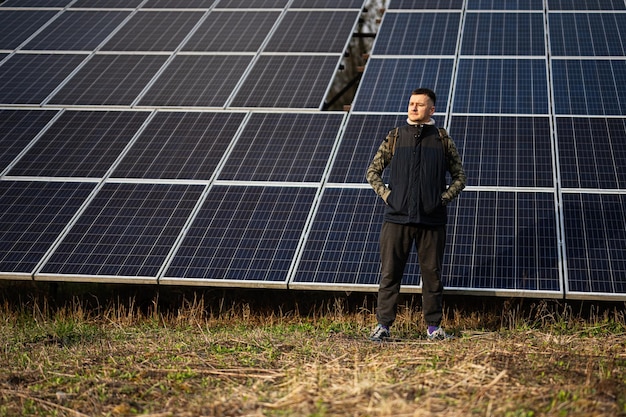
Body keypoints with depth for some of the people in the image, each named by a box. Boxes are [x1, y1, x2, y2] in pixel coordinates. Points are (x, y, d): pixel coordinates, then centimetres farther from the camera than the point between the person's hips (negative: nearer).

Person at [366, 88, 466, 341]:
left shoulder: (442, 140, 7)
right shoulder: (395, 137, 8)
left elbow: (459, 176, 13)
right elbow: (373, 171, 12)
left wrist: (444, 198, -1)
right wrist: (386, 195, -1)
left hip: (432, 219, 0)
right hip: (397, 218, 0)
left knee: (432, 273, 5)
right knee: (389, 273, 1)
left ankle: (433, 326, 14)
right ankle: (383, 325, 7)